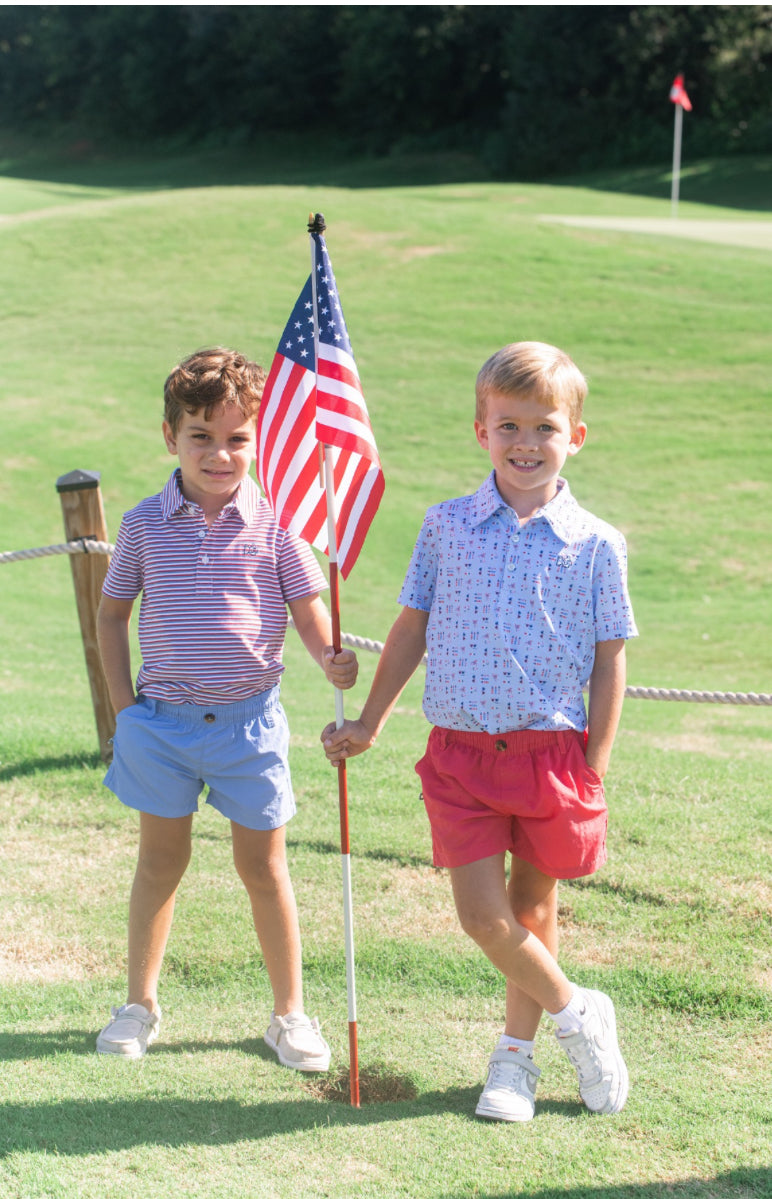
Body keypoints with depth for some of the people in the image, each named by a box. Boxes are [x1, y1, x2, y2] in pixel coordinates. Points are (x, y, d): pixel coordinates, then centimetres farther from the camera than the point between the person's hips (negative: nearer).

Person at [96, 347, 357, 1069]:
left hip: (249, 719, -1)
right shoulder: (145, 525, -2)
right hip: (162, 717, 1)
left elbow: (308, 611, -1)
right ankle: (140, 1004, 26)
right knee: (160, 861, 13)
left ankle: (289, 1011, 19)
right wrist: (124, 703, 3)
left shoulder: (276, 523, -5)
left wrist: (332, 659, -22)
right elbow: (111, 612, 9)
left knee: (262, 865, 8)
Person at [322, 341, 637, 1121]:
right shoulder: (448, 528, 2)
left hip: (552, 754, -1)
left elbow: (609, 662, 1)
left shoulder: (594, 546, -3)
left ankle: (516, 1053, 29)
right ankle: (577, 1014, 18)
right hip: (462, 752, 1)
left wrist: (593, 770, -3)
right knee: (482, 915, -5)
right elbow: (412, 630, 11)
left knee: (534, 905, 11)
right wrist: (368, 724, 13)